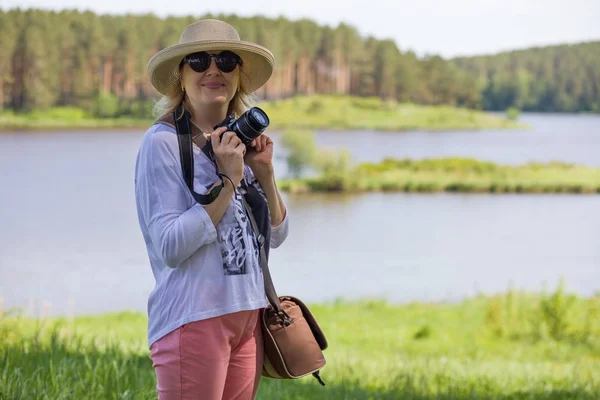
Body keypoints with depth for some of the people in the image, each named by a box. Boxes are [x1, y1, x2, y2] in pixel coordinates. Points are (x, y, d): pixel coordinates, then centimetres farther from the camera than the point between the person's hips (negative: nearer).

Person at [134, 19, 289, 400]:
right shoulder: (163, 142, -9)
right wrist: (228, 180, -16)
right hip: (194, 319, -7)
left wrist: (264, 172, 0)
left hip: (249, 316, 7)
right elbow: (170, 247, -17)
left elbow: (277, 235, 14)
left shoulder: (238, 140, 12)